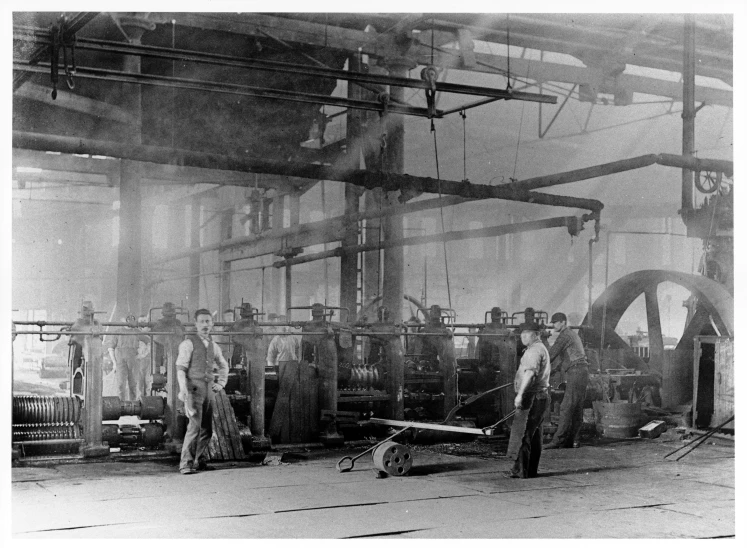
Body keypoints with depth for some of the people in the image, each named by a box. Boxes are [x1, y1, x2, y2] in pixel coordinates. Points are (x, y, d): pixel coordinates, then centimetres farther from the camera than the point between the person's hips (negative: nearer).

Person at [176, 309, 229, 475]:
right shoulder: (188, 343, -3)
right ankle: (186, 463, -14)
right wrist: (183, 389, -20)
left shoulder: (213, 346, 16)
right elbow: (180, 368, -9)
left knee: (207, 428, 8)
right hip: (194, 387, -6)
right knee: (195, 425, -16)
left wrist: (221, 383, 19)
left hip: (209, 389, 6)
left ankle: (200, 461, 19)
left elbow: (223, 366, 32)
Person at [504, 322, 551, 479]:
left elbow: (530, 373, -27)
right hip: (540, 395, 11)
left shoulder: (534, 350, -13)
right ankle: (531, 470, 15)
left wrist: (520, 394, -32)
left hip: (531, 396, -11)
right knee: (534, 435, 11)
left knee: (522, 433, -8)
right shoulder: (541, 348, 21)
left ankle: (520, 470, -8)